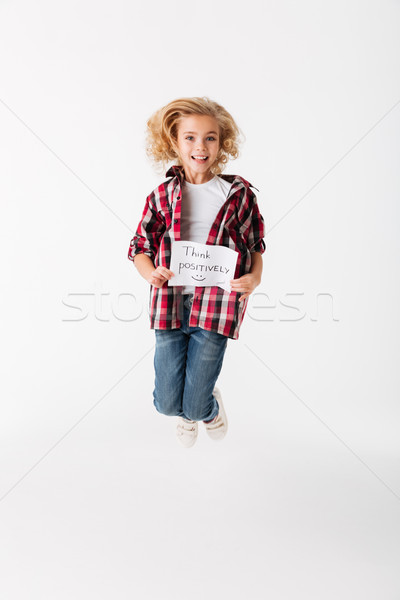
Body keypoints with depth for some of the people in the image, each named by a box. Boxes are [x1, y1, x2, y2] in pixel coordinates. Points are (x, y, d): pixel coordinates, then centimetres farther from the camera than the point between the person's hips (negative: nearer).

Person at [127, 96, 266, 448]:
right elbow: (140, 247, 12)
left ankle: (209, 407, 40)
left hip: (216, 307, -2)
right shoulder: (162, 196, 5)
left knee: (194, 407, 0)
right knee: (167, 403, 4)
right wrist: (150, 272, -9)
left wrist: (256, 277, -8)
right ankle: (188, 411, 43)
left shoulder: (238, 192, 3)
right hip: (170, 304, 2)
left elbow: (256, 244, 12)